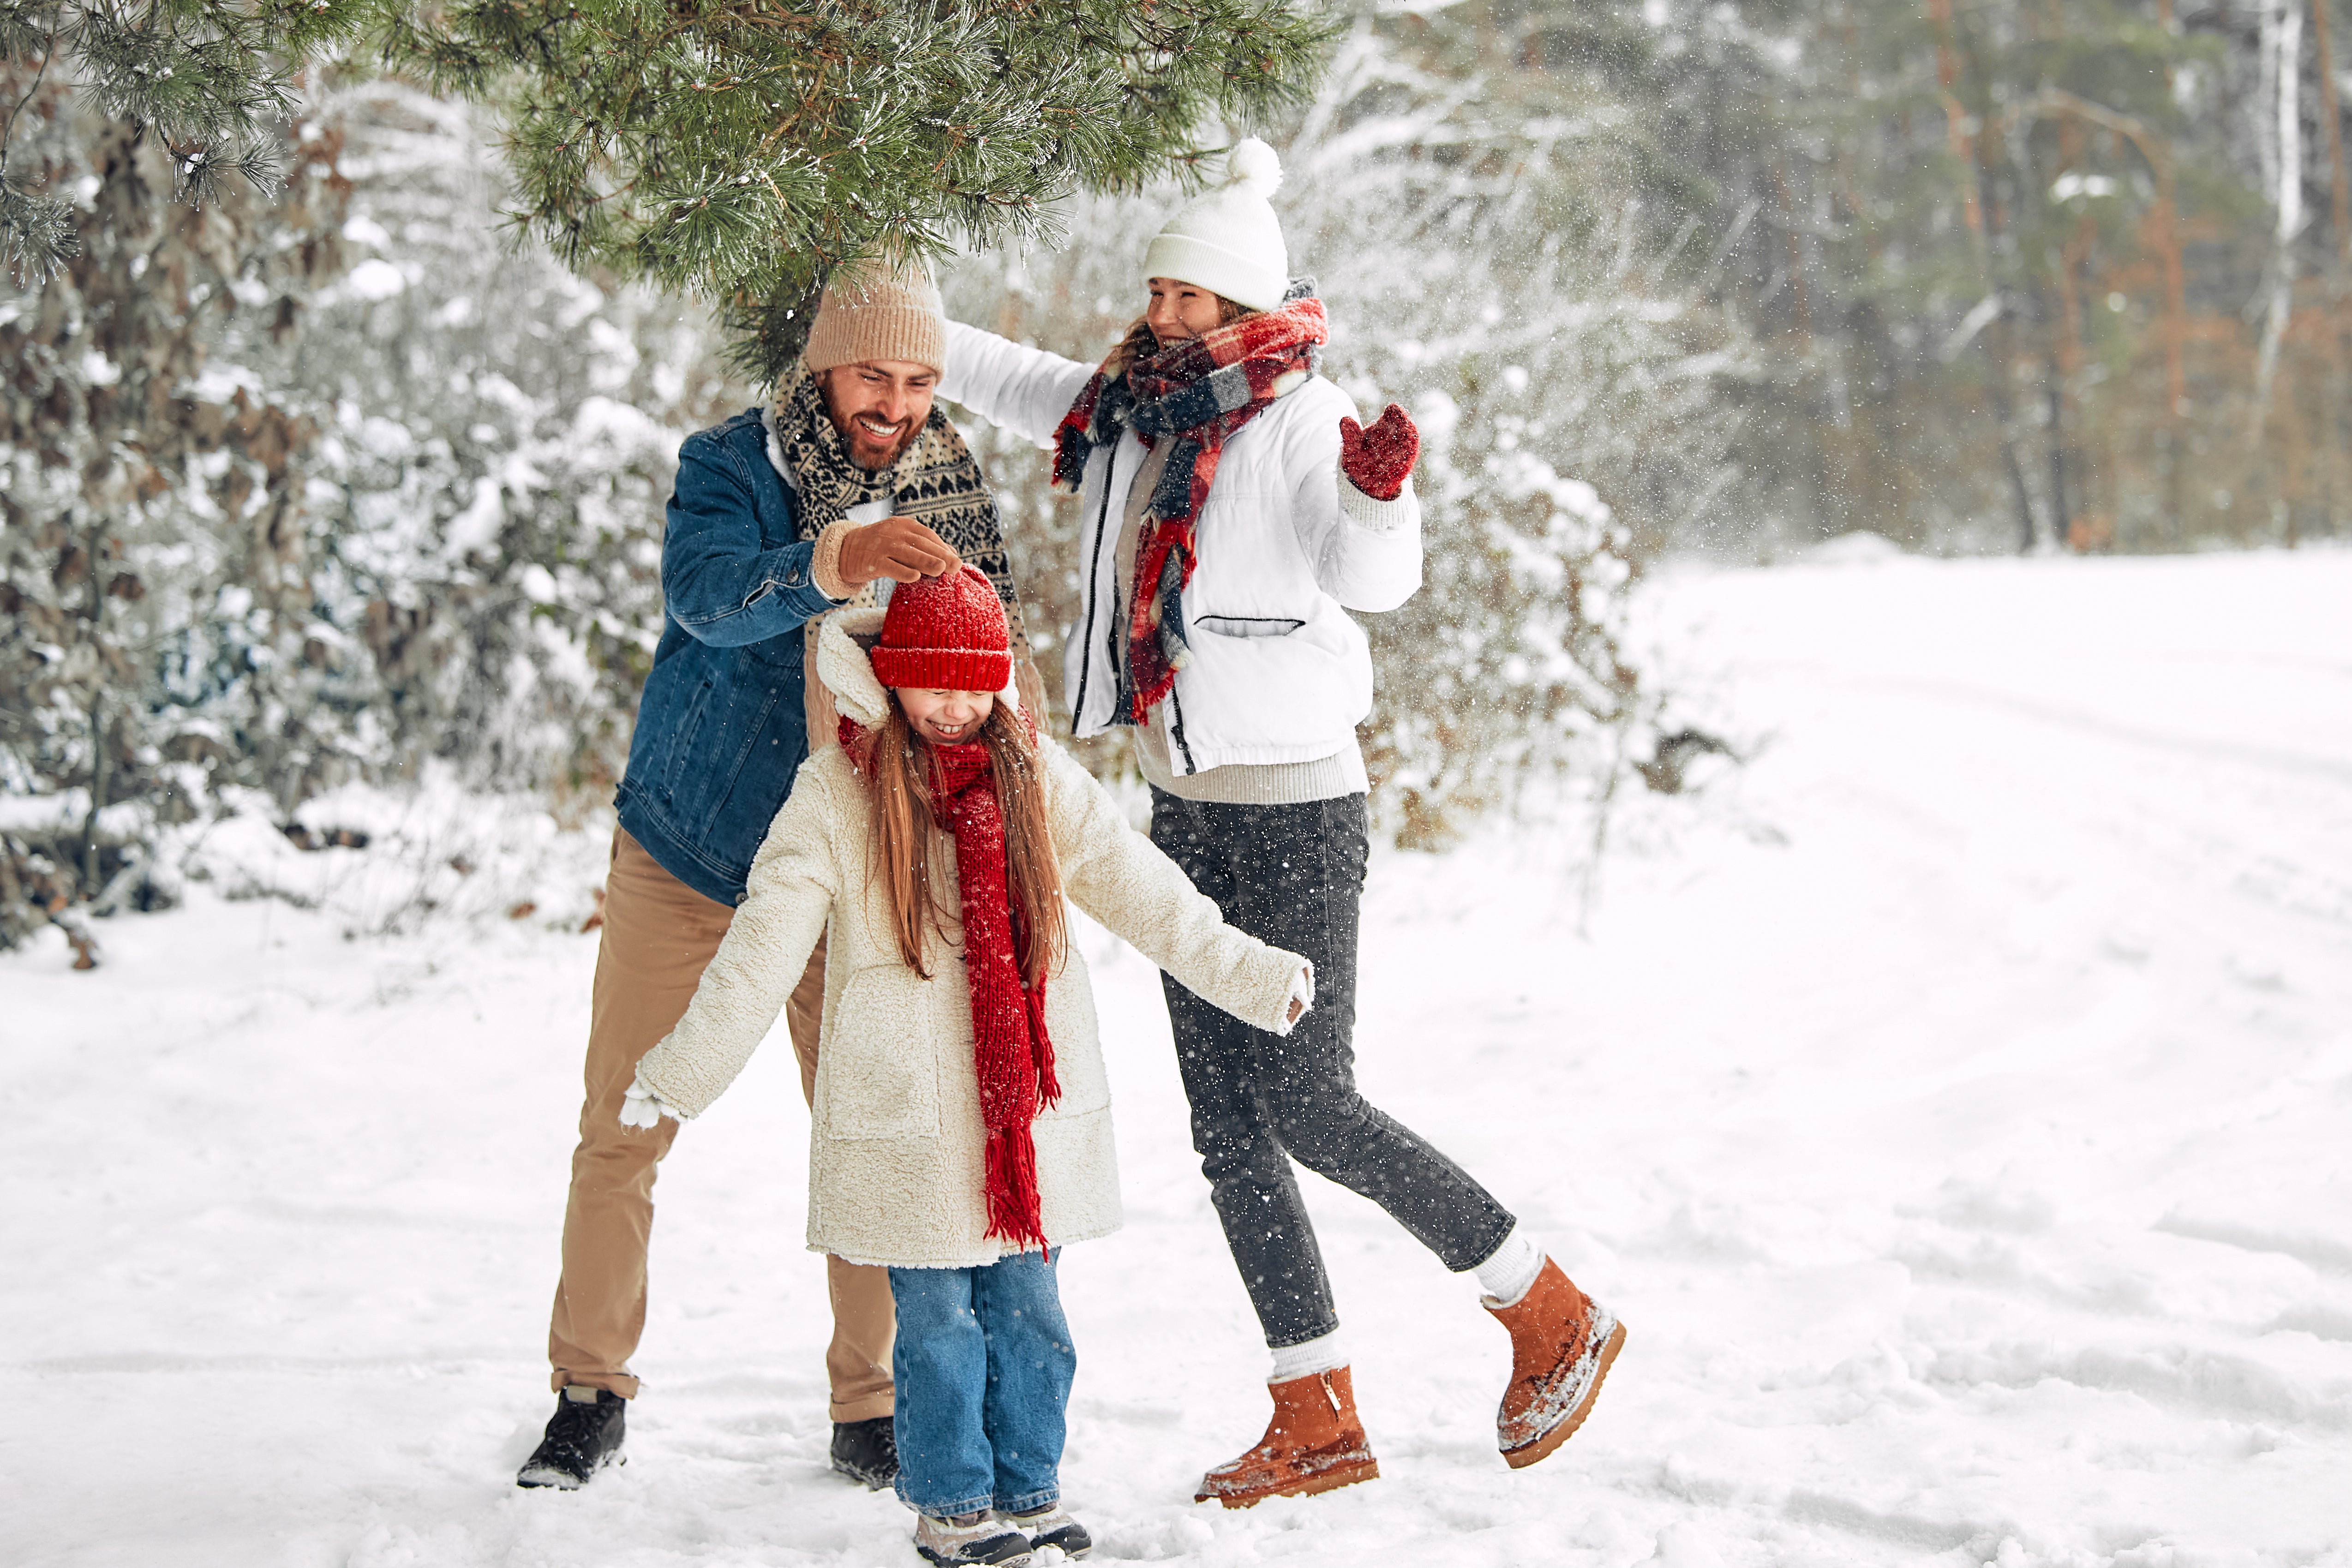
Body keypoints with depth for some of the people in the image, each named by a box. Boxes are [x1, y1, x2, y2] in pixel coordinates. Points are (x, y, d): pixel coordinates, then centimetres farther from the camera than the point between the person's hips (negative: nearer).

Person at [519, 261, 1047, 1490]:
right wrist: (840, 558, -51)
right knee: (623, 1132, 3)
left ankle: (869, 1409, 12)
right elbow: (708, 594, -32)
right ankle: (590, 1395, 17)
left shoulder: (951, 493, -2)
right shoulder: (730, 467, -11)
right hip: (685, 848, -1)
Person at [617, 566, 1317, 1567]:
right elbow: (762, 948, -5)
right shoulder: (837, 793, -5)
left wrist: (1253, 978, 3)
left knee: (1029, 1308, 8)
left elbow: (1144, 894, 7)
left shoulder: (1035, 778, 5)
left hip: (1029, 1106, 3)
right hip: (907, 1114, -3)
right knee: (938, 1320, 1)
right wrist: (682, 1072, -8)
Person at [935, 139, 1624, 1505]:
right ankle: (1319, 1421, 13)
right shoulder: (1128, 406, 9)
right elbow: (1009, 380, 28)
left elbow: (1373, 578, -25)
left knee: (1309, 1107, -8)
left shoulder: (1300, 417, -13)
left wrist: (1378, 493, -44)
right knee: (1227, 1120, 7)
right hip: (1188, 811, 8)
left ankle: (1556, 1319, 8)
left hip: (1295, 806, -8)